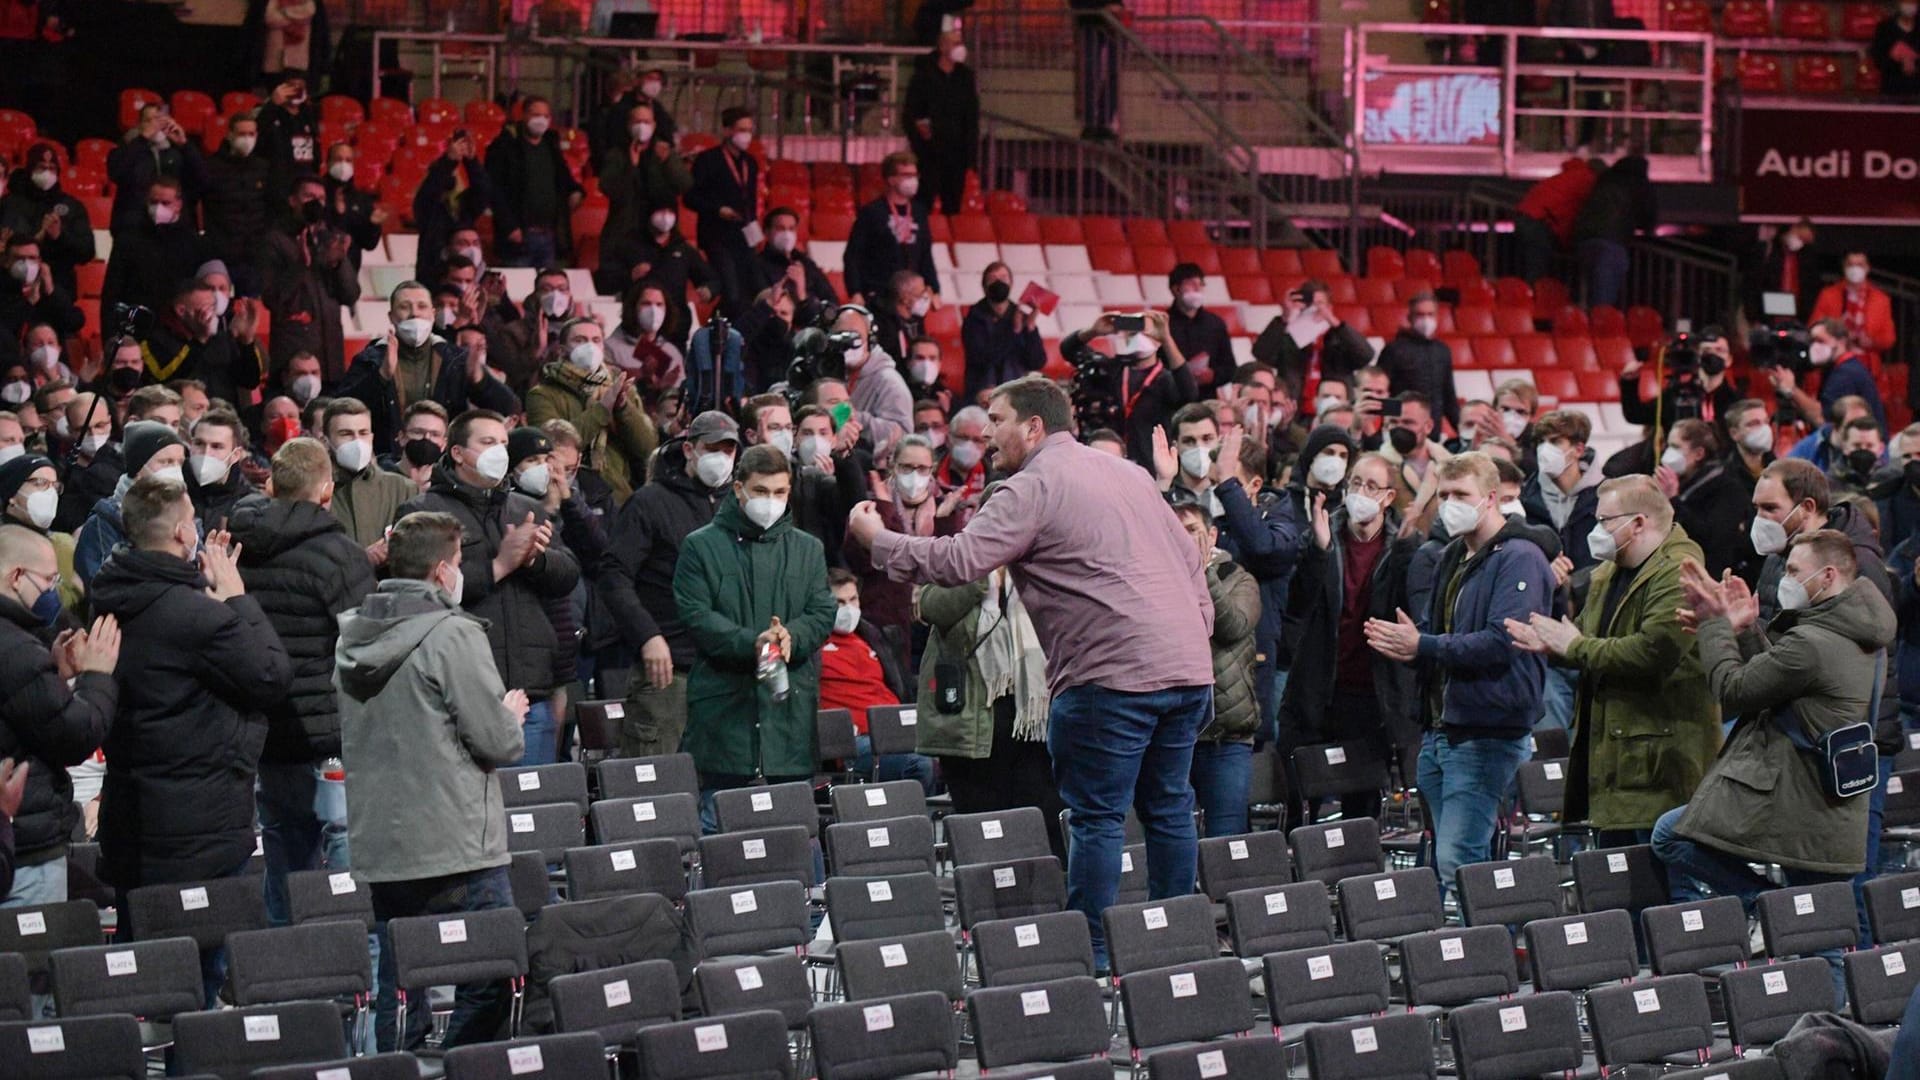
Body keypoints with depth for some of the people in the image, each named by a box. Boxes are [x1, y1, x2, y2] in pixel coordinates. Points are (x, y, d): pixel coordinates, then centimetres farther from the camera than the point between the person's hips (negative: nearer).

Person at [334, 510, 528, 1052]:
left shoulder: (352, 637, 10)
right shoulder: (453, 636, -12)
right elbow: (498, 742, -13)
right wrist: (512, 713, 10)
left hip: (377, 846, 7)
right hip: (457, 849, -7)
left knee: (397, 993, 10)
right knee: (489, 986, 0)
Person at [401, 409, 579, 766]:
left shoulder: (528, 510, 21)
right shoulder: (423, 512, 2)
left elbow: (568, 575, 11)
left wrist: (535, 559, -10)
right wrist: (498, 566, -15)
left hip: (531, 694, 6)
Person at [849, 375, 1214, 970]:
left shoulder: (1035, 486, -5)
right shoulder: (1127, 473, 21)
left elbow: (959, 561, -13)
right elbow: (1191, 561, 21)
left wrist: (879, 540, 0)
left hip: (1115, 675, -8)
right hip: (1188, 668, 8)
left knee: (1097, 816, -2)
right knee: (1168, 809, 13)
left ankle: (1093, 954, 0)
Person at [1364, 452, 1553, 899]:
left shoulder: (1519, 559, -11)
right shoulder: (1453, 558, 18)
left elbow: (1504, 641, -22)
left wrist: (1423, 646, -18)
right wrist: (1404, 642, -2)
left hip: (1486, 732, -9)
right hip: (1441, 728, 9)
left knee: (1457, 862, -15)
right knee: (1451, 859, 13)